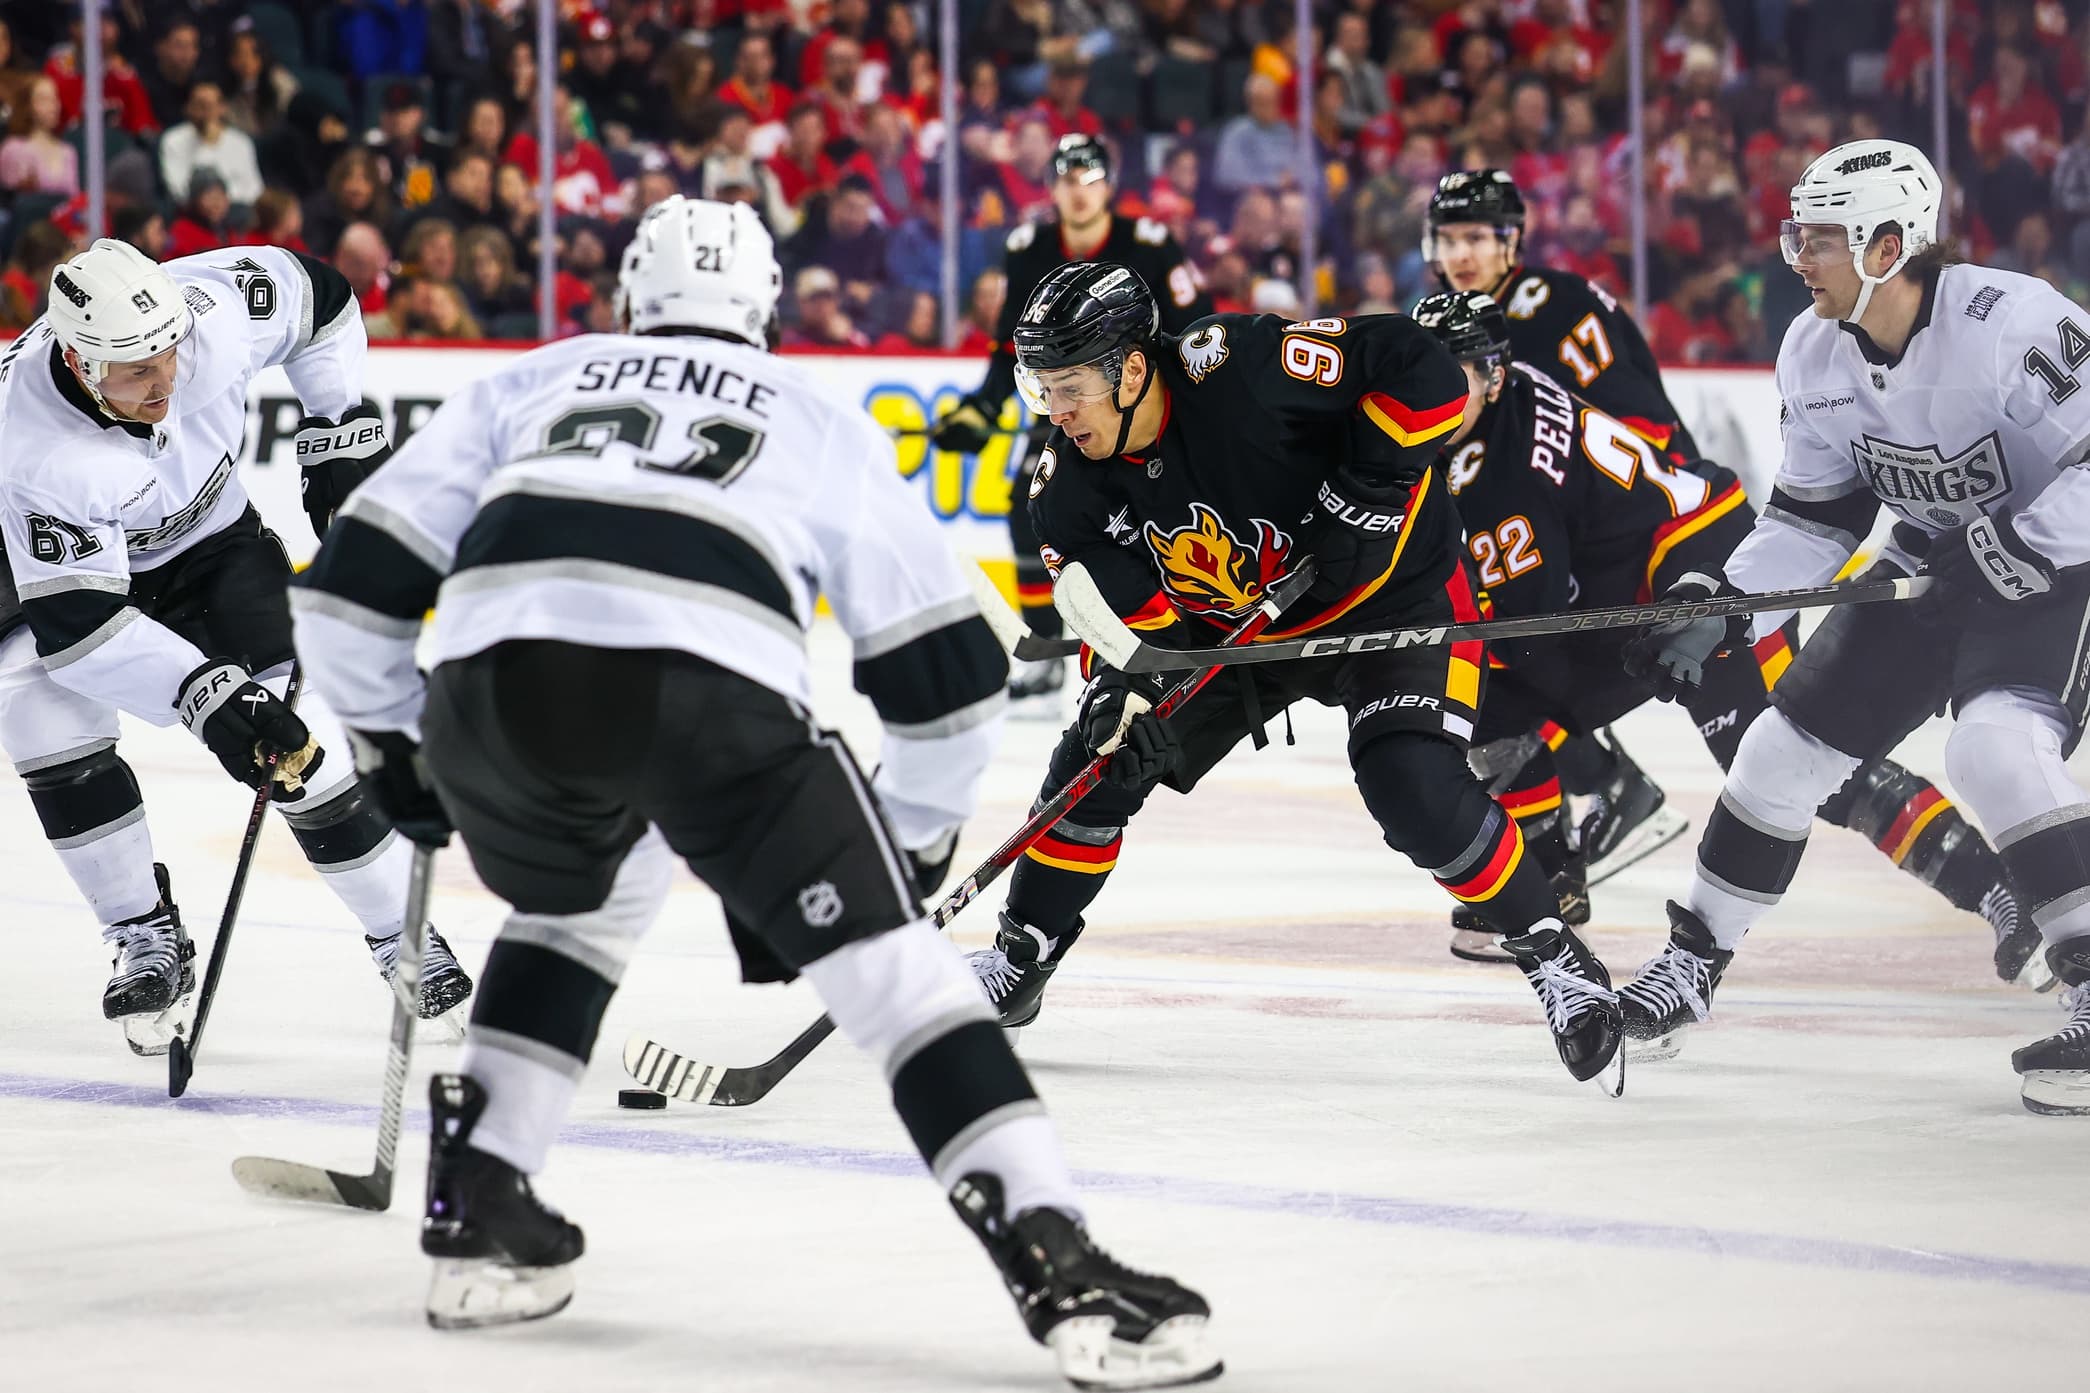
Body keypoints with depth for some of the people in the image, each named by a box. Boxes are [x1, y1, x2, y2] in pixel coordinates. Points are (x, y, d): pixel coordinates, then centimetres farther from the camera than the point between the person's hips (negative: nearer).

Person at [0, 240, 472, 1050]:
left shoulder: (212, 311, -31)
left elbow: (318, 300, -7)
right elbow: (77, 624, -36)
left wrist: (340, 433, -7)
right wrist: (201, 695, -43)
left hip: (215, 547, 1)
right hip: (79, 564, -1)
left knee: (300, 742, -11)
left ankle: (404, 937, 6)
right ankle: (147, 942, -6)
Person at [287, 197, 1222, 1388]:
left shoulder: (529, 384, 35)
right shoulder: (824, 420, 32)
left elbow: (360, 578, 28)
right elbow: (948, 665, 29)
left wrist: (391, 746, 42)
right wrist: (915, 849, 42)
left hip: (495, 675, 3)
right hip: (712, 684, -3)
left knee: (583, 902, 34)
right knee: (887, 961, 5)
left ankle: (480, 1214, 29)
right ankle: (1057, 1263, -10)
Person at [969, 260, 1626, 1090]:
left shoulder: (1240, 370, -34)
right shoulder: (1070, 486, -14)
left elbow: (1422, 371, -32)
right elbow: (1125, 611, -11)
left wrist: (1365, 485, -33)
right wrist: (1128, 691, -29)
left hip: (1388, 593, -6)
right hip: (1226, 624, 6)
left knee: (1419, 794, -24)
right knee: (1098, 761, -2)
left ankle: (1552, 953, -4)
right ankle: (1020, 962, 17)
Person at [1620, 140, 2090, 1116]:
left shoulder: (2008, 322, -28)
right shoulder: (1814, 356, -4)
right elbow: (1813, 516, 5)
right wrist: (1719, 605, -5)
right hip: (1937, 566, 8)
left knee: (1996, 745, -31)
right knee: (1788, 742, 6)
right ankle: (1695, 959, 25)